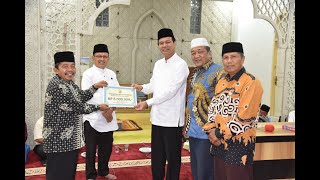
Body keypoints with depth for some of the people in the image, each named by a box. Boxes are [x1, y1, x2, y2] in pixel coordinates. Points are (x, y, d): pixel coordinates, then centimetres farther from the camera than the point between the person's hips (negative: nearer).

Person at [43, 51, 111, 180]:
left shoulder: (69, 83, 11)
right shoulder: (56, 86, -21)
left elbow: (81, 97, 15)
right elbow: (75, 107, -21)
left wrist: (95, 87, 2)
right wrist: (98, 107, -11)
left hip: (71, 137, 9)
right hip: (59, 138, -9)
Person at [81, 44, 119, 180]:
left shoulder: (112, 74, 10)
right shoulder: (88, 74, -6)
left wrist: (111, 110, -11)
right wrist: (103, 111, -17)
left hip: (109, 117, 5)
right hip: (93, 117, -5)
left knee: (107, 147, 15)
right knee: (91, 149, 3)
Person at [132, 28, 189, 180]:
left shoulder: (181, 65, -12)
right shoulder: (158, 64, 11)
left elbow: (171, 91, -20)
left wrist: (148, 103, -22)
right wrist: (141, 87, 1)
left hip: (172, 119, -7)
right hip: (157, 117, 7)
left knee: (173, 157, 8)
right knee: (156, 156, 18)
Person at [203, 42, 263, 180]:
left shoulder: (251, 82, -14)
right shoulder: (221, 82, 11)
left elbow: (244, 117, -21)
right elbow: (212, 109, 12)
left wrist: (219, 134, -14)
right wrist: (211, 131, -5)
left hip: (239, 144, -7)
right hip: (219, 143, 7)